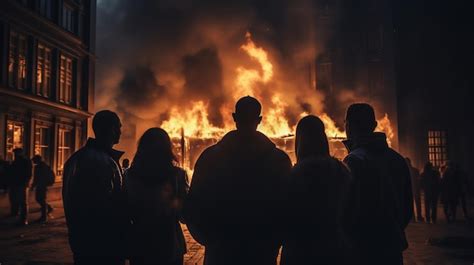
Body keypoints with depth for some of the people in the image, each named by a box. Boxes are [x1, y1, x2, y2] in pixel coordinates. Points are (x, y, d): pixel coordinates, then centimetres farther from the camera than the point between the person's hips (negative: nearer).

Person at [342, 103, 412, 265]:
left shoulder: (354, 161, -18)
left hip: (363, 251, -6)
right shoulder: (397, 158, 5)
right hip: (393, 248, 7)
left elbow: (350, 210, -21)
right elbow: (408, 205, 12)